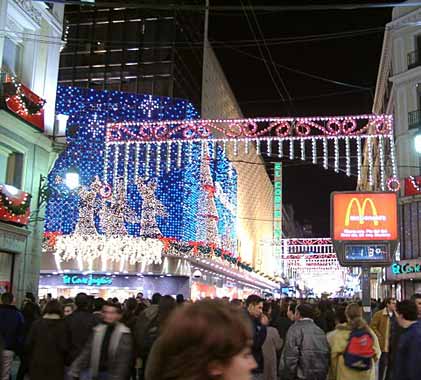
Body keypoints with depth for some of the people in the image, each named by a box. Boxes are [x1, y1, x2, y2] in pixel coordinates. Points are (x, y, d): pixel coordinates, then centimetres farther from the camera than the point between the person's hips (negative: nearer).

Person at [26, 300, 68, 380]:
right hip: (55, 365, -2)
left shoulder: (36, 323, -2)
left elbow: (28, 344, -2)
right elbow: (63, 347, -13)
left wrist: (30, 359, 12)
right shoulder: (62, 325, -9)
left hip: (37, 364, 2)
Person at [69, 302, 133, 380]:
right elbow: (87, 352, 1)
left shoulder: (123, 334, -11)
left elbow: (123, 361, -16)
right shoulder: (98, 330, 3)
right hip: (98, 373, 4)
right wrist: (74, 372, -6)